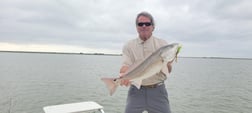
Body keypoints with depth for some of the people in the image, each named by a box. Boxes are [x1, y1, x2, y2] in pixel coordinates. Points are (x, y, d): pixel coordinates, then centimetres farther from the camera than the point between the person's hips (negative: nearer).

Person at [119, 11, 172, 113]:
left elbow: (168, 71, -2)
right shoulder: (129, 46, 5)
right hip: (136, 90, 0)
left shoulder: (162, 44, 4)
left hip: (157, 90, 1)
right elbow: (126, 65, -8)